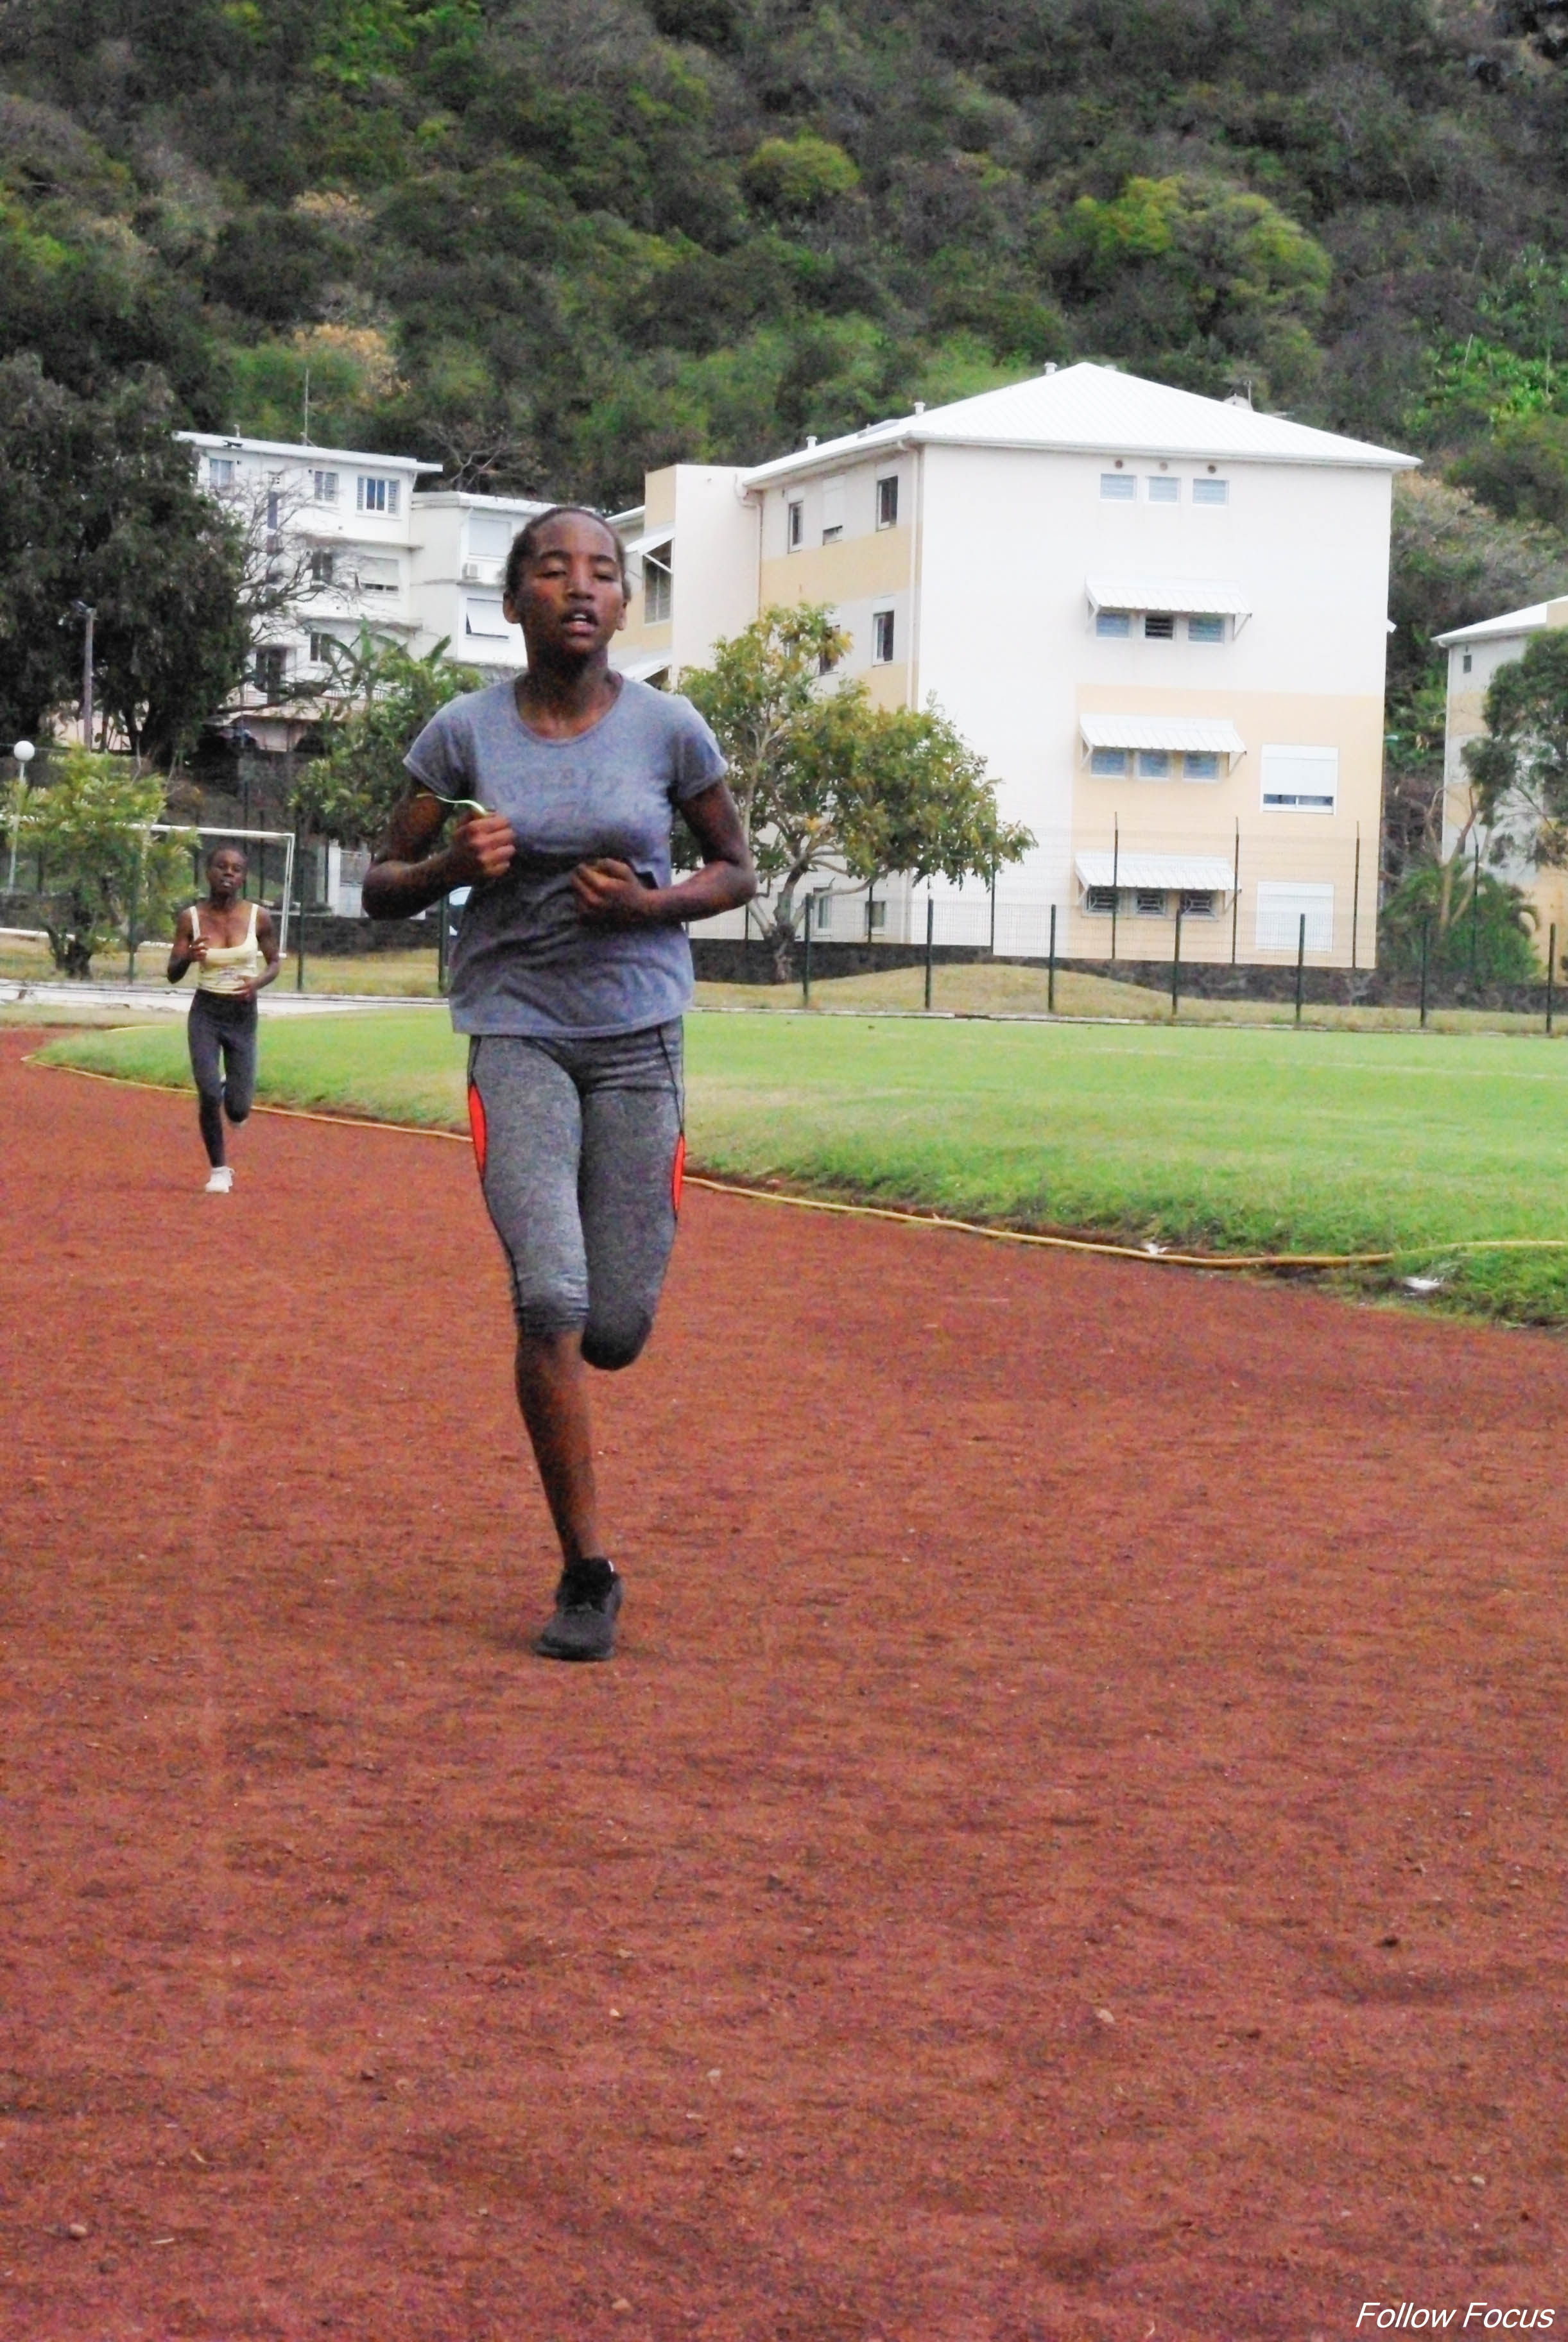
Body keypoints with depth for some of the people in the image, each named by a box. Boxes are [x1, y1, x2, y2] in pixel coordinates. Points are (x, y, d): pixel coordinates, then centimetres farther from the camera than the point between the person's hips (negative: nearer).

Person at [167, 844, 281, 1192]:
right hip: (205, 1013, -1)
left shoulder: (258, 917, -6)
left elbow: (273, 963, 7)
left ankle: (233, 1097, 38)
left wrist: (258, 982, -15)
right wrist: (188, 957, -27)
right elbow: (172, 975, -4)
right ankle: (219, 1169, 7)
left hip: (243, 1015, 1)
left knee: (238, 1110, -2)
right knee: (208, 1094, -16)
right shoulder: (190, 919, -6)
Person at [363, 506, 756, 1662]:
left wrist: (652, 903, -9)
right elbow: (382, 888, 6)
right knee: (551, 1298, -16)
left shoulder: (669, 728, -1)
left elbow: (737, 870, 11)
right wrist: (454, 863, -15)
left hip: (640, 1031, 1)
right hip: (518, 1031, -1)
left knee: (617, 1331, -1)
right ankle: (588, 1573, -3)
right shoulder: (465, 732, -2)